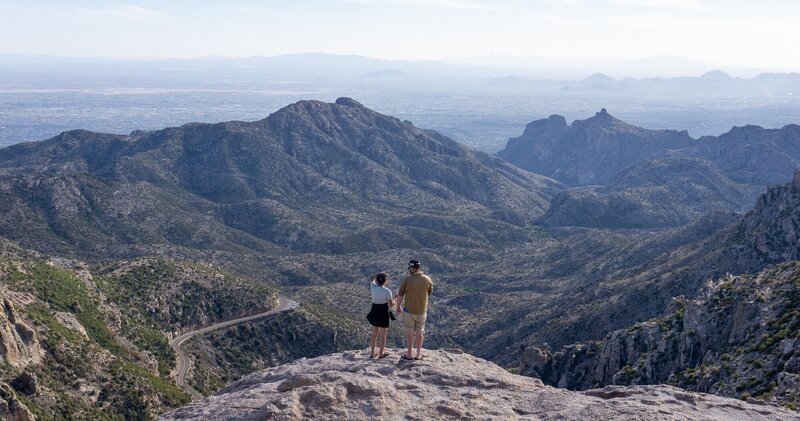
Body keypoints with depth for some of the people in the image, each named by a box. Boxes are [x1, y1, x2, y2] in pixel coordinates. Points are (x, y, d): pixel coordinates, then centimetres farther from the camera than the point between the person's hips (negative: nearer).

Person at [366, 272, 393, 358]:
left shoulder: (373, 287, -9)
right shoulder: (387, 291, -20)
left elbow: (373, 278, 12)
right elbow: (391, 305, -13)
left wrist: (379, 274, 6)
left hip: (375, 312, 5)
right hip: (383, 313, -5)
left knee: (374, 333, 17)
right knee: (383, 334, 9)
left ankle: (372, 353, 23)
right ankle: (381, 353, 18)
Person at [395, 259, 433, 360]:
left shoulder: (407, 279, -15)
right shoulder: (427, 279, -8)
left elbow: (400, 295, -8)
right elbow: (429, 293, 8)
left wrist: (398, 306, 8)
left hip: (409, 310, -2)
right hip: (422, 311, 2)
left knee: (410, 332, 12)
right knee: (419, 332, 16)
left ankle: (409, 354, 21)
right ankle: (418, 354, 25)